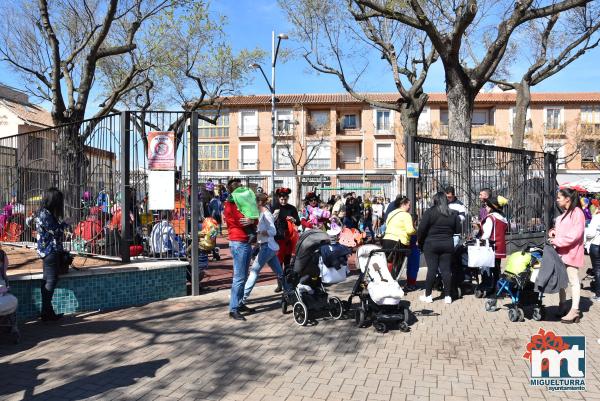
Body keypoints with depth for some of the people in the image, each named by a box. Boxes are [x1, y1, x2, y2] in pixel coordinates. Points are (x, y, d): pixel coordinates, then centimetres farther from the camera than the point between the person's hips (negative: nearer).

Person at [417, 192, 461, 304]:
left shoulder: (429, 212, -9)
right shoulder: (453, 214, 3)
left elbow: (421, 229, -10)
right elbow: (458, 230, 6)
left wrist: (420, 242, 2)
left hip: (431, 244, -3)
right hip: (448, 244, 3)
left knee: (432, 269, 1)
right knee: (446, 269, 7)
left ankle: (428, 295, 8)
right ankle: (447, 296, 10)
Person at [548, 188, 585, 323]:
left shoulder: (577, 212, -12)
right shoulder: (564, 213, 16)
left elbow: (575, 233, -20)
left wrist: (557, 241, -21)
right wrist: (553, 232, 5)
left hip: (571, 252, -9)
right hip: (561, 251, 9)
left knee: (573, 280, -5)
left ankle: (574, 311, -3)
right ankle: (562, 305, 23)